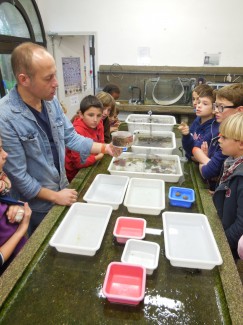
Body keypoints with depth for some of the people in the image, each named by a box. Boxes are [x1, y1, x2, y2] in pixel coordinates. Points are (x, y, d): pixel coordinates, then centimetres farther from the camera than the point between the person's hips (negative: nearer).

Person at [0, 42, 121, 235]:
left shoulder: (51, 101, -7)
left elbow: (70, 137, 1)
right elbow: (18, 175, -23)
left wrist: (104, 148, -11)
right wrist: (55, 196, -15)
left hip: (62, 189, 6)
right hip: (37, 207, -6)